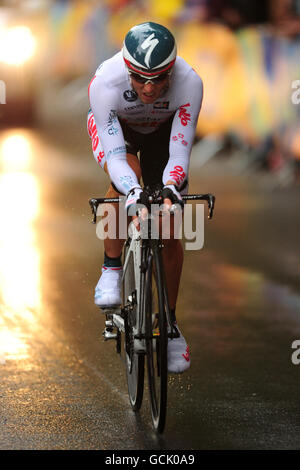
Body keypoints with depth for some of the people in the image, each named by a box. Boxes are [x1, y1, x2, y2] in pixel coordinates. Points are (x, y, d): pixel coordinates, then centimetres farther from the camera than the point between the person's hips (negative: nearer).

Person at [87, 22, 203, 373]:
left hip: (162, 132, 1)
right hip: (116, 127, -1)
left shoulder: (188, 83, -38)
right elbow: (114, 154, -42)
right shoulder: (105, 83, -41)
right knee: (126, 179, -36)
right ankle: (111, 271, -16)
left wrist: (169, 190, -56)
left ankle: (170, 323, 10)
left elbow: (180, 150, -37)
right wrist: (134, 192, -59)